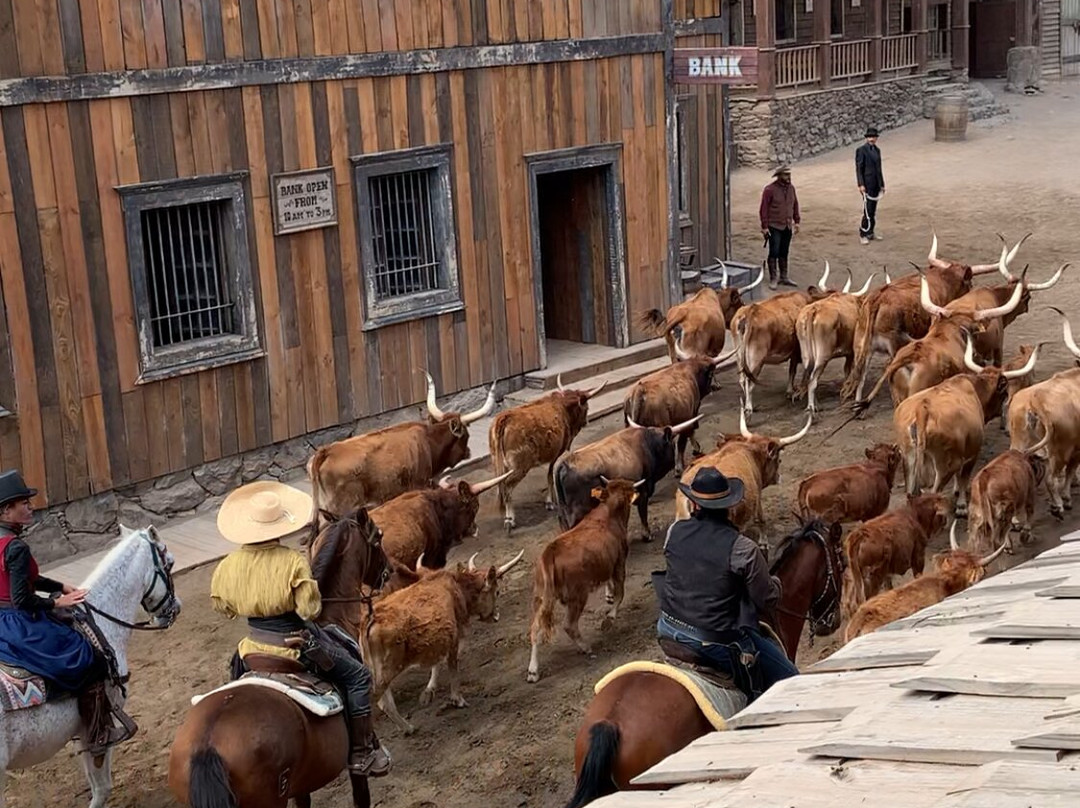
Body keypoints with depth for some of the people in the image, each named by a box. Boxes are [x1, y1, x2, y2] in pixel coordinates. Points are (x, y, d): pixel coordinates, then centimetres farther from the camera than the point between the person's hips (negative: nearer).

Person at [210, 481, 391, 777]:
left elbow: (221, 605, 9)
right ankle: (362, 753, 10)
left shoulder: (229, 564, -6)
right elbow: (310, 609, -21)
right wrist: (313, 586, -2)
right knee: (357, 676, 9)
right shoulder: (293, 562, -22)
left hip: (254, 642, 5)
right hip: (294, 641, -5)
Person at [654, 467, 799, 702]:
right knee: (789, 679, 7)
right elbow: (768, 603, -10)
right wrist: (774, 583, 13)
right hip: (715, 639, -6)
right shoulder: (742, 549, -21)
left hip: (669, 628, 6)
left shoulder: (675, 531, -6)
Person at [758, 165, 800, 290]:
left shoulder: (791, 188, 6)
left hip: (788, 227, 6)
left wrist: (797, 221, 12)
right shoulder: (770, 189, -13)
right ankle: (773, 280, 2)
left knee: (784, 253, 13)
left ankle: (784, 277, 22)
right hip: (774, 227, -6)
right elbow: (763, 209, -12)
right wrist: (764, 226, -14)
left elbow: (795, 205, 16)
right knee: (774, 253, -5)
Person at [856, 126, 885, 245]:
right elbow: (859, 168, -10)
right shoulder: (861, 150, -7)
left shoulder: (877, 150, 15)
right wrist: (861, 185, -17)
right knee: (868, 210, -10)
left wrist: (882, 184, 19)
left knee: (873, 210, 10)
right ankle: (863, 235, -5)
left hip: (876, 185, 7)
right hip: (867, 185, -7)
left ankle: (870, 233, 18)